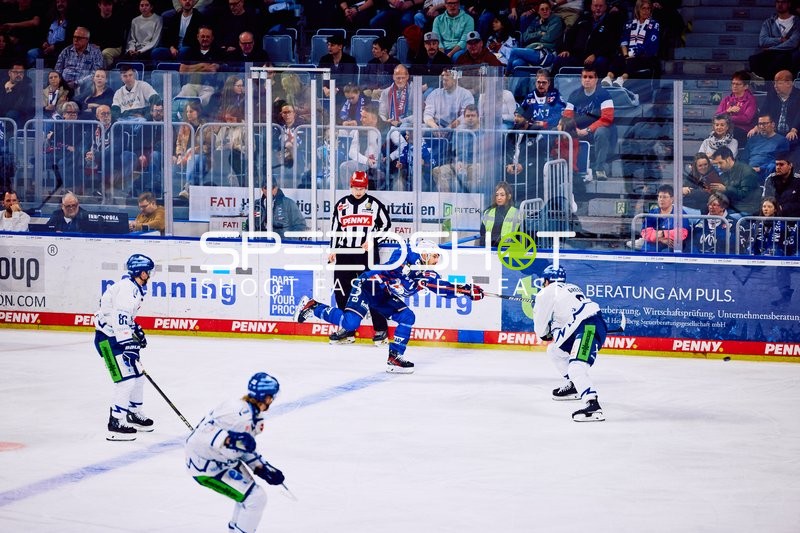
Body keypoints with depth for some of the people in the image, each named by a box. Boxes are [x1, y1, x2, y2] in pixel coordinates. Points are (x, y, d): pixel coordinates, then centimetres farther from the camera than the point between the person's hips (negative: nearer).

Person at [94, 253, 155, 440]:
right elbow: (120, 319, -29)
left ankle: (134, 415, 33)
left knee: (137, 375, 17)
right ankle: (116, 423, -12)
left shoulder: (135, 288, 12)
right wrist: (127, 346, -30)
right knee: (126, 379, -14)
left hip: (118, 336, 11)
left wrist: (137, 330, 25)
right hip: (108, 338, -11)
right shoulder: (127, 289, -22)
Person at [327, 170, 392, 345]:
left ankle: (381, 329, -2)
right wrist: (333, 250, 10)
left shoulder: (374, 204, 0)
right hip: (345, 253, 4)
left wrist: (373, 240, -8)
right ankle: (348, 330, 13)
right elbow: (335, 228, 16)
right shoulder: (341, 205, 9)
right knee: (342, 291, 3)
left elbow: (386, 224, 3)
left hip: (367, 253, -4)